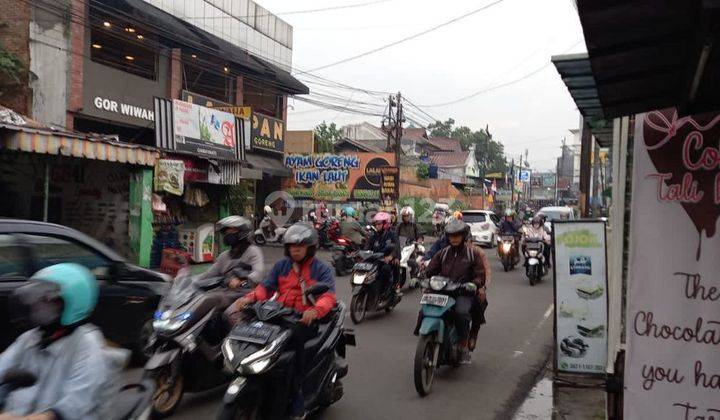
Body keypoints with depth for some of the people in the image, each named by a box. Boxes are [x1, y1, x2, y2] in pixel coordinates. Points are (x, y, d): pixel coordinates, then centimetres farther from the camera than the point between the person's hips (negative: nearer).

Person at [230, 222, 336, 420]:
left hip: (307, 320, -4)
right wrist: (250, 297, -14)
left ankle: (296, 394, -19)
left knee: (295, 339, -32)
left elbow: (328, 295, -11)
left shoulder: (322, 269, 4)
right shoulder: (281, 266, 17)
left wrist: (315, 310, -32)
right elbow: (267, 286, 7)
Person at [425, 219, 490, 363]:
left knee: (462, 311, -35)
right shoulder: (443, 253, 17)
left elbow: (481, 276, -1)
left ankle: (464, 346, -19)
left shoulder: (474, 252, 5)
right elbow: (430, 270, 13)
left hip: (465, 293, -4)